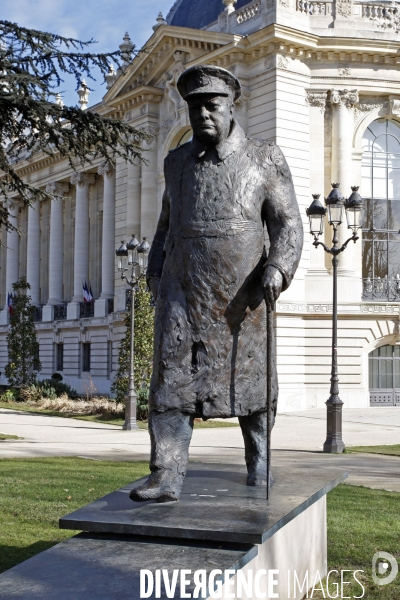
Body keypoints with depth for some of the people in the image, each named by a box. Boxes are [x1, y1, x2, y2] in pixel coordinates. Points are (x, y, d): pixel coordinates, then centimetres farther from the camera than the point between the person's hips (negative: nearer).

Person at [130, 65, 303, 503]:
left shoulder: (263, 159, 3)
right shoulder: (177, 162, 14)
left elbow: (287, 222, 0)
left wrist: (277, 268, -17)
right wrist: (155, 273, 12)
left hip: (239, 294, -2)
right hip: (182, 291, 2)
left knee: (248, 377, 9)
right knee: (172, 377, -8)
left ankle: (259, 463, 29)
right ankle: (166, 476, -8)